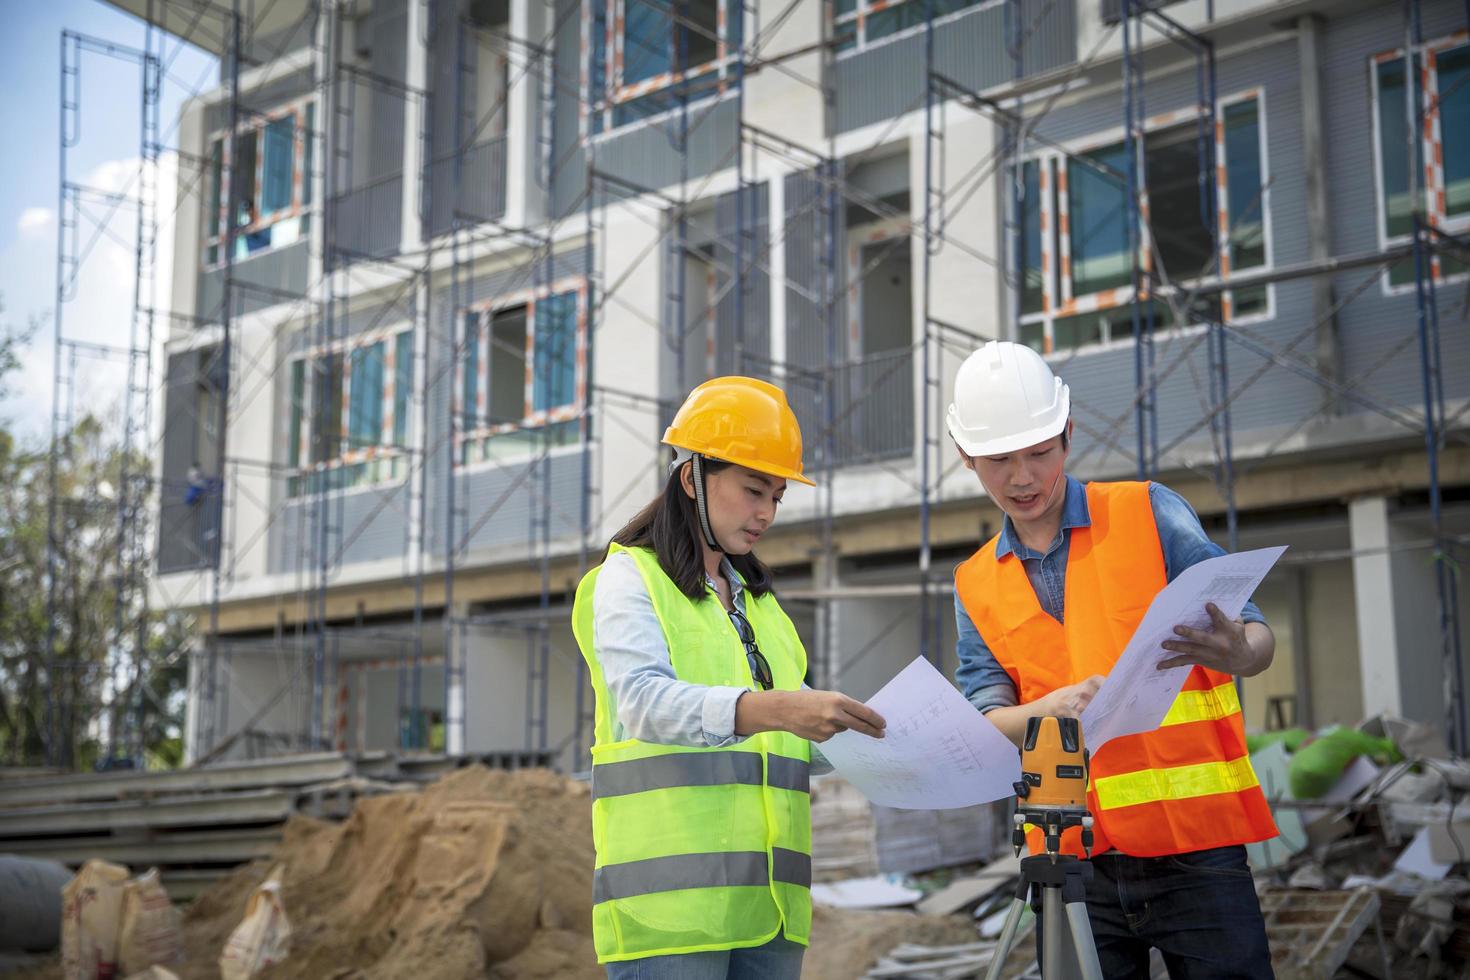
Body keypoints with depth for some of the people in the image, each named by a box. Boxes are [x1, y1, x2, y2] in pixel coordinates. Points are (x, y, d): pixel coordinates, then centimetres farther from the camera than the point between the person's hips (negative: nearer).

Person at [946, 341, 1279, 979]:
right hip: (1074, 855, 3)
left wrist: (1238, 654, -25)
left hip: (1194, 838, -2)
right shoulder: (975, 585, 12)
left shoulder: (1150, 514, 4)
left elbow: (1255, 634, 0)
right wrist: (1055, 706, -19)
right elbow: (985, 725, 3)